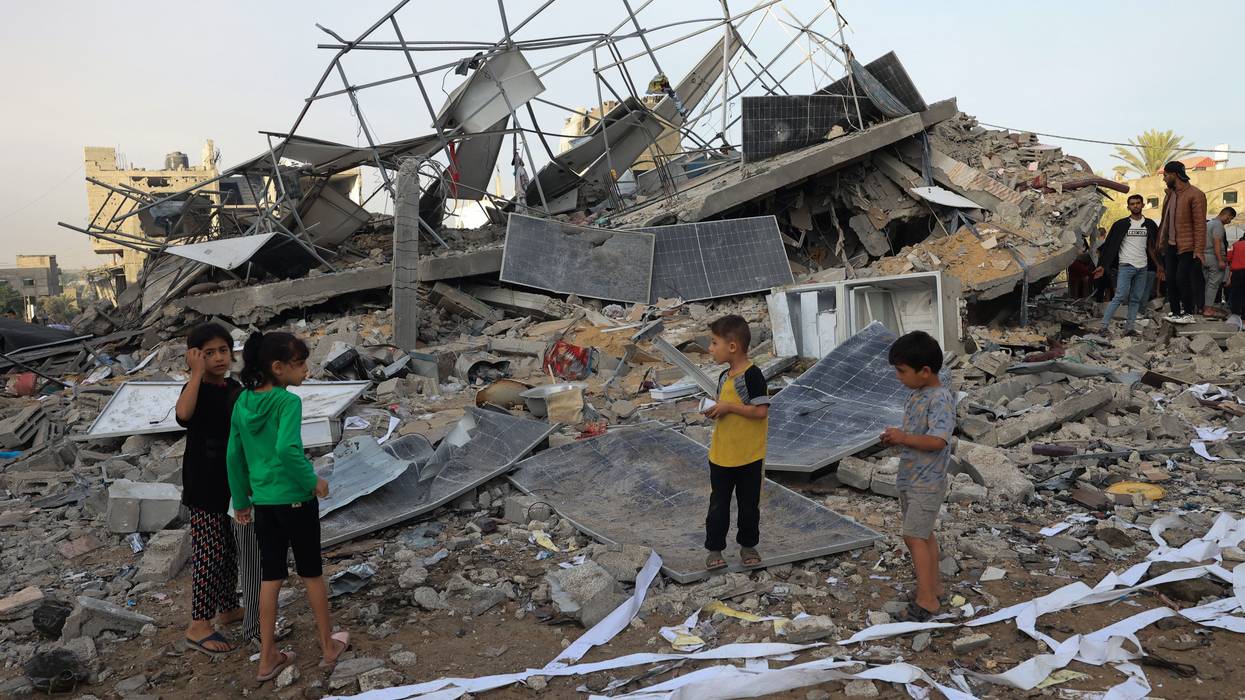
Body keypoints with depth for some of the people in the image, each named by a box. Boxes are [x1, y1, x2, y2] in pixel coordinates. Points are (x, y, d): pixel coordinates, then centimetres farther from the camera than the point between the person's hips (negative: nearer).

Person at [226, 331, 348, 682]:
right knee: (312, 573, 11)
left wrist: (241, 500, 18)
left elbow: (234, 456, 9)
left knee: (270, 577, 14)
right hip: (296, 499, -5)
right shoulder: (289, 402, -18)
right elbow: (287, 449, -31)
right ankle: (328, 646, 27)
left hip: (263, 501, 5)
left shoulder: (242, 402, 3)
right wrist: (312, 480, -16)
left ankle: (268, 659, 22)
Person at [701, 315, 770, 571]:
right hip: (721, 455, 6)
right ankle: (714, 548, 20)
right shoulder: (724, 377, 6)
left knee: (749, 504, 12)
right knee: (718, 505, 10)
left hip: (749, 456, -6)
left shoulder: (752, 375, -17)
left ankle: (748, 545, 29)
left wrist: (729, 407, -21)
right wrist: (714, 410, -3)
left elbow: (761, 411, -23)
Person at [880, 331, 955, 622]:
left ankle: (926, 599, 1)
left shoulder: (941, 400, -21)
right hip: (910, 478, 9)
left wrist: (903, 437, -24)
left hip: (927, 483, -9)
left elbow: (937, 441, -29)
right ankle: (933, 585, 30)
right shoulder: (917, 395, 7)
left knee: (914, 536, -7)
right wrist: (896, 437, 0)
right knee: (923, 534, 17)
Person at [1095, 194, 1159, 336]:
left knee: (1136, 299, 4)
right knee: (1120, 297, -12)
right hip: (1126, 266, -4)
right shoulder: (1121, 224, -1)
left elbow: (1155, 246, 15)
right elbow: (1110, 244, -3)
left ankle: (1129, 328, 8)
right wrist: (1102, 265, -9)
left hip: (1143, 267, 4)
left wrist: (1159, 265, 11)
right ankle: (1104, 326, -12)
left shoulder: (1149, 224, 10)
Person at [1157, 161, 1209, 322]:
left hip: (1187, 247, -7)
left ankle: (1188, 313, 3)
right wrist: (1161, 242, 14)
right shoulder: (1169, 193, 12)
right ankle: (1175, 313, 13)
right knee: (1170, 279, 5)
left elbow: (1200, 225, -14)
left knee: (1182, 279, -9)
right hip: (1170, 246, 7)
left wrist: (1199, 250, -18)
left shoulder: (1195, 195, -11)